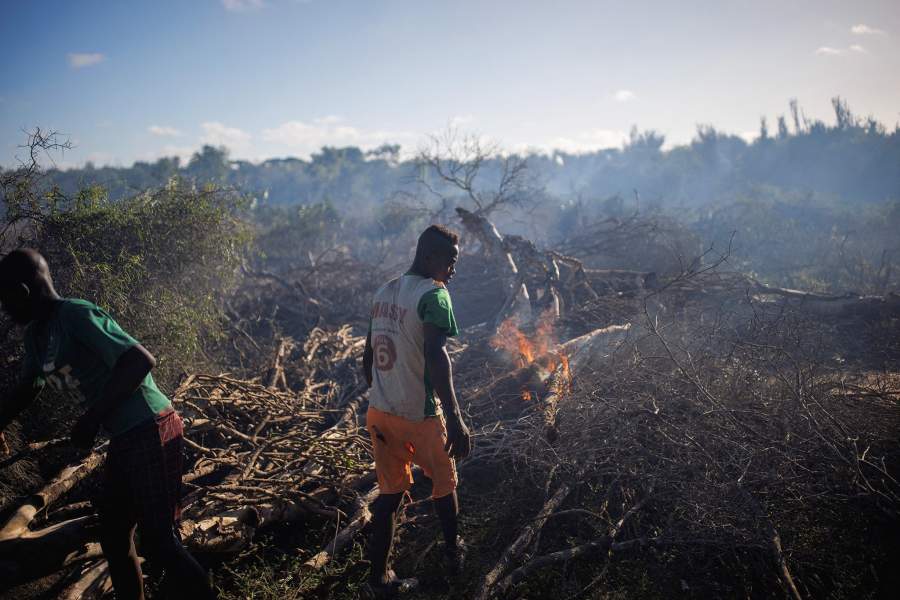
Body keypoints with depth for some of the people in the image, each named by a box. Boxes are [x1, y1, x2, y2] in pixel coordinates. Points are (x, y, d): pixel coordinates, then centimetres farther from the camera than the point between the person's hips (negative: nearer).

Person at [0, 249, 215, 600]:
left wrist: (91, 418, -23)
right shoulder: (36, 335, 12)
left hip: (149, 432, -10)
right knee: (114, 539, 17)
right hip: (123, 439, 10)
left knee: (158, 541, -9)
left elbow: (141, 361, -25)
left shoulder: (76, 317, -16)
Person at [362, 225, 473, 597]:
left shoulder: (384, 292, 8)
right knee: (444, 482, 19)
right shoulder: (433, 294, -16)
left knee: (389, 492, 16)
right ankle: (453, 553, 38)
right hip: (419, 415, -6)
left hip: (379, 412, 6)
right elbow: (435, 357, -29)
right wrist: (455, 419, -31)